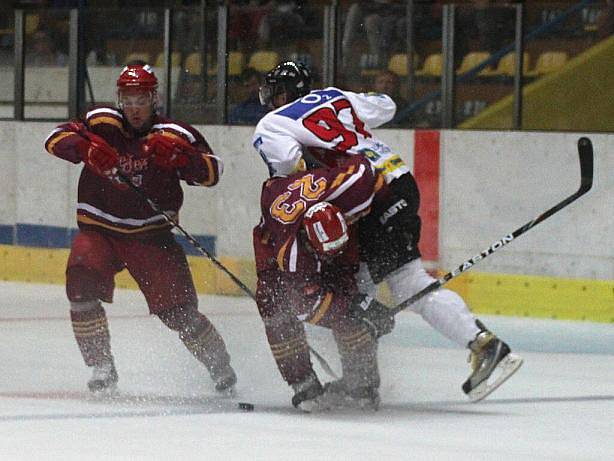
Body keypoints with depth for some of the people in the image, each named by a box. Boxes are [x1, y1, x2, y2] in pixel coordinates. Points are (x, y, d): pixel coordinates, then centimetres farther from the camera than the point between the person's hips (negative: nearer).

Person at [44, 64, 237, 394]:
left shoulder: (174, 135, -4)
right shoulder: (101, 123, -1)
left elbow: (212, 172, -9)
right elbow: (56, 139, -10)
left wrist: (178, 157, -27)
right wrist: (87, 147, -30)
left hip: (151, 235, -1)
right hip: (99, 229, 1)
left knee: (177, 308, -8)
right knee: (82, 283, -24)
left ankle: (220, 365, 14)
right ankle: (101, 367, -11)